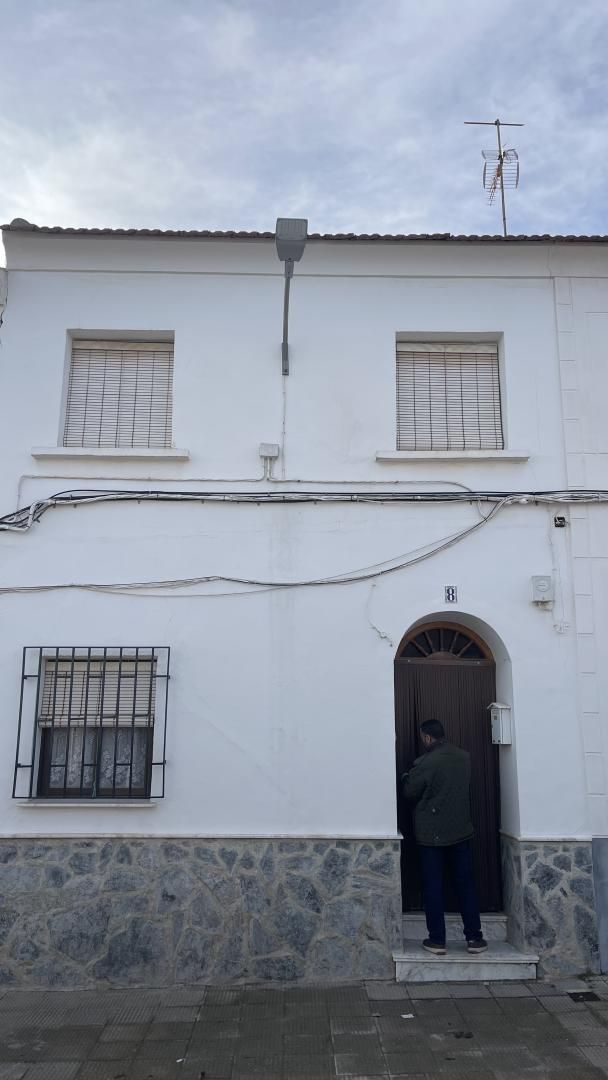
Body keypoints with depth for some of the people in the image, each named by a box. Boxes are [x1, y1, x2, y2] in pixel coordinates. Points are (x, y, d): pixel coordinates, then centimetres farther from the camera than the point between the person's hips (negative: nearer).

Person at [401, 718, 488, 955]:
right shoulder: (464, 757, 1)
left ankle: (437, 940, 9)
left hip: (432, 833, -4)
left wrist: (406, 778, 14)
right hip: (461, 831, 4)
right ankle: (474, 938, 14)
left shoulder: (425, 763, -17)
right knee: (466, 884, 11)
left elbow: (410, 794, -6)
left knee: (433, 886, 5)